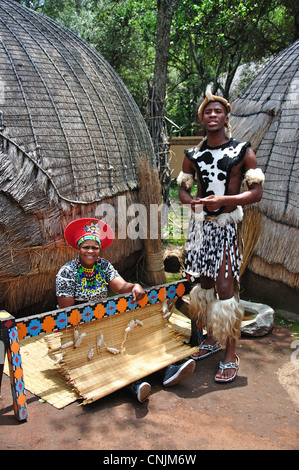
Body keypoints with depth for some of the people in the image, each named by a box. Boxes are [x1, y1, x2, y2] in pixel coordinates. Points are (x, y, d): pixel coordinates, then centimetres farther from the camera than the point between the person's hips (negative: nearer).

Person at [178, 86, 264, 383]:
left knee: (225, 288, -7)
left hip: (226, 227, -4)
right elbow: (183, 189, 14)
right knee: (203, 284, 11)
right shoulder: (193, 155, 10)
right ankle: (212, 339, 30)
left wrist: (224, 200, -21)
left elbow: (256, 192, -6)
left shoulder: (242, 151, -1)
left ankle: (231, 356, 6)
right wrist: (194, 201, -9)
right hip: (200, 225, 5)